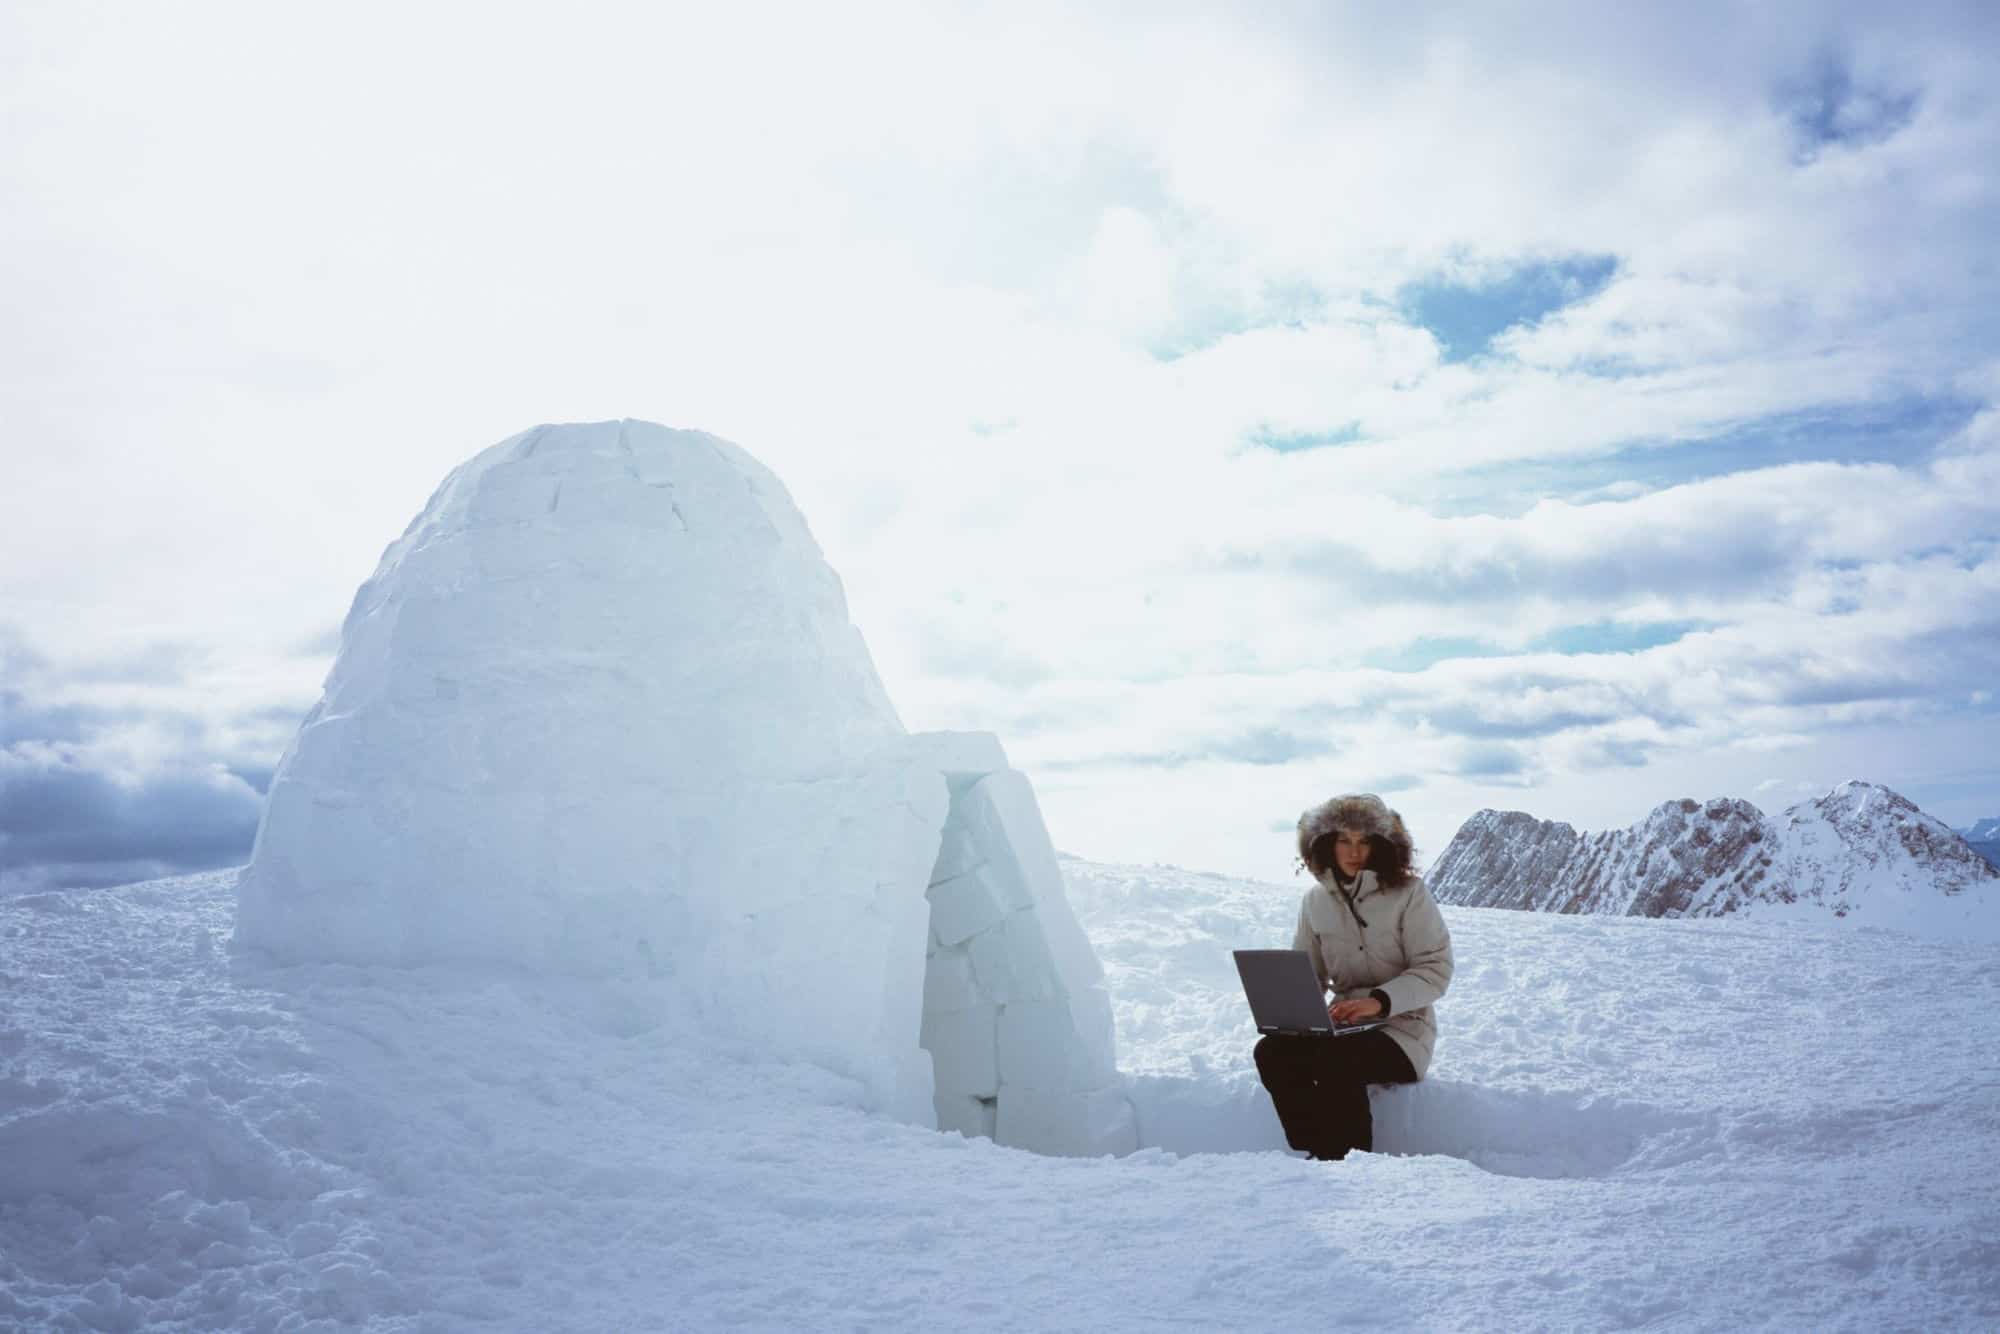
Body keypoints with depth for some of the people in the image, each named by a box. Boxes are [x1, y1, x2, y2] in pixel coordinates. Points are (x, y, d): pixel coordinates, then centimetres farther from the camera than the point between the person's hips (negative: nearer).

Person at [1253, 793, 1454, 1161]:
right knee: (1272, 1052, -23)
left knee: (1335, 1060, -34)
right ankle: (1317, 1158, -13)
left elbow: (1436, 969, -9)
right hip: (1342, 1024, 5)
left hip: (1402, 1028, -4)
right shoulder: (1316, 901, 8)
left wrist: (1380, 1000, -25)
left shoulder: (1408, 893, -5)